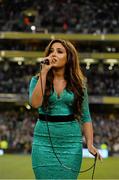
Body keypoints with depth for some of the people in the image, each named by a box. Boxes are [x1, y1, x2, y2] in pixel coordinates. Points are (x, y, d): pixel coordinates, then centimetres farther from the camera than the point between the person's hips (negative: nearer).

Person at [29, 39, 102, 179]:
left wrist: (90, 143, -7)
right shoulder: (37, 80, 3)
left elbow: (85, 117, 7)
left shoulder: (78, 83, 5)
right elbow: (35, 103, -17)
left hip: (71, 142, 0)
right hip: (44, 141, 0)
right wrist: (44, 72, -15)